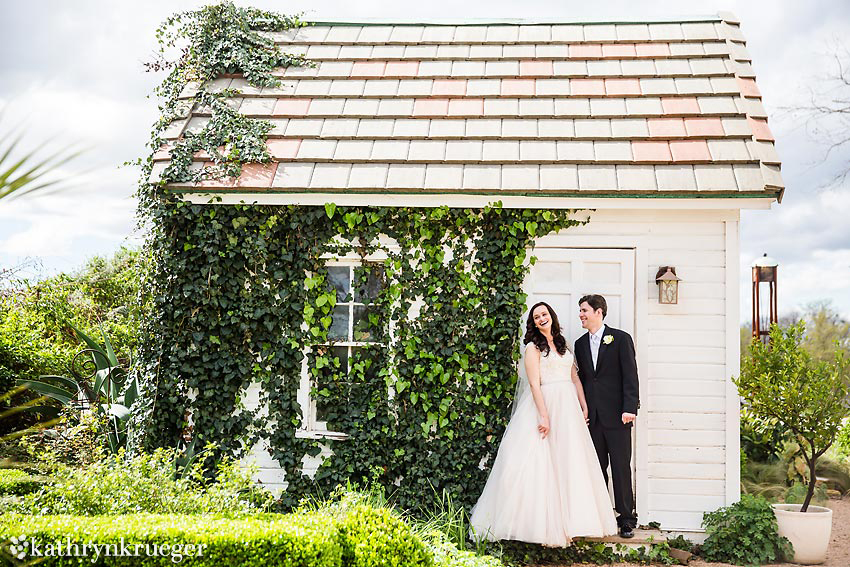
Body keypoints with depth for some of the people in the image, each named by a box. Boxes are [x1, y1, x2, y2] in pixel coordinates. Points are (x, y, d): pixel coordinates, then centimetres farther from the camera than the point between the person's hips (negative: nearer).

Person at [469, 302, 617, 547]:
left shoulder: (563, 345, 16)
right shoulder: (533, 347, -2)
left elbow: (575, 378, 18)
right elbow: (534, 384, -11)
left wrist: (584, 407, 10)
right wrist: (544, 416, -19)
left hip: (569, 408, 6)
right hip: (544, 405, -6)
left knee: (570, 464, 6)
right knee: (544, 465, -5)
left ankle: (569, 521, 13)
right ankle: (545, 525, -2)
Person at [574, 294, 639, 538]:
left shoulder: (621, 339, -1)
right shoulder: (580, 344, 14)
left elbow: (630, 375, -6)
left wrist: (630, 408, -14)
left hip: (617, 416, -5)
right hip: (592, 417, 5)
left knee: (621, 468, -2)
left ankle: (626, 519, 7)